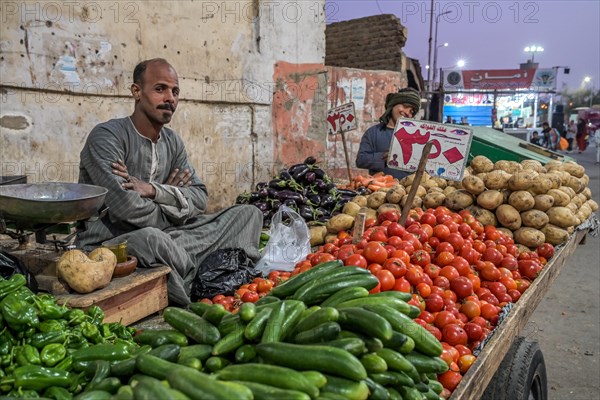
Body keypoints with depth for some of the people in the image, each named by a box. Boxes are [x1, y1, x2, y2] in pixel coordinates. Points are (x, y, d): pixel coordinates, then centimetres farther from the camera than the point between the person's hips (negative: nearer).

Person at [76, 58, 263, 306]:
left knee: (249, 214, -1)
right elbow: (128, 207, -25)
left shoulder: (173, 142, 10)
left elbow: (200, 197, 0)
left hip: (160, 235, 7)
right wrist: (172, 196, -5)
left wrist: (154, 191, -18)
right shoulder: (106, 137, -12)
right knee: (151, 239, -43)